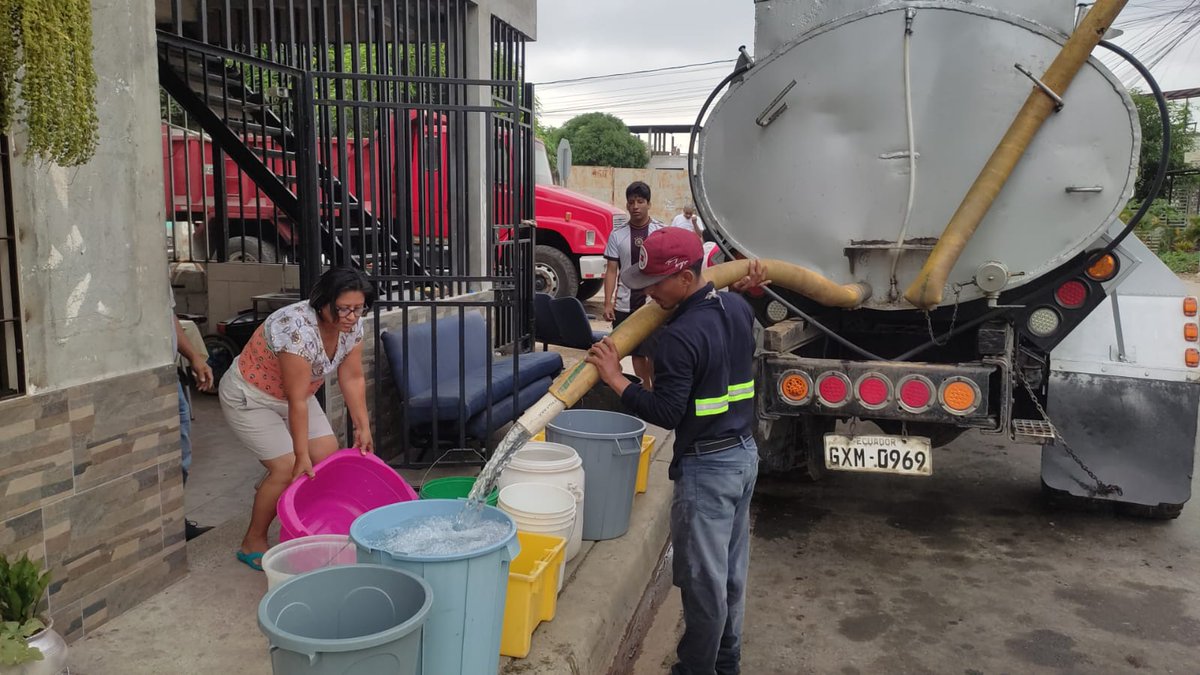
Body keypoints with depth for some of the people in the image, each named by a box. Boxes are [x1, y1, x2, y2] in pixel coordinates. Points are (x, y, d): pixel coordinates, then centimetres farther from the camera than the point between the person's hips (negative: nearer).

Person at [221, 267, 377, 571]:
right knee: (287, 468, -14)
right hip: (250, 397, -7)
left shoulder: (352, 324, -14)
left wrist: (363, 428, -7)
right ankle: (253, 544, 4)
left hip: (294, 393, 8)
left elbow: (352, 379, -5)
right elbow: (297, 400, -32)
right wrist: (301, 455, -27)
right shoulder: (298, 329, -36)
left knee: (328, 455, -3)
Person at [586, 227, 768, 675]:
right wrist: (745, 286, 15)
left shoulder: (679, 338, -24)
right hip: (744, 453, 9)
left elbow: (666, 412, -23)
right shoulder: (738, 308, 2)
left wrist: (615, 380, -18)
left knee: (703, 577, 5)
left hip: (707, 467, -9)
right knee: (731, 568, 20)